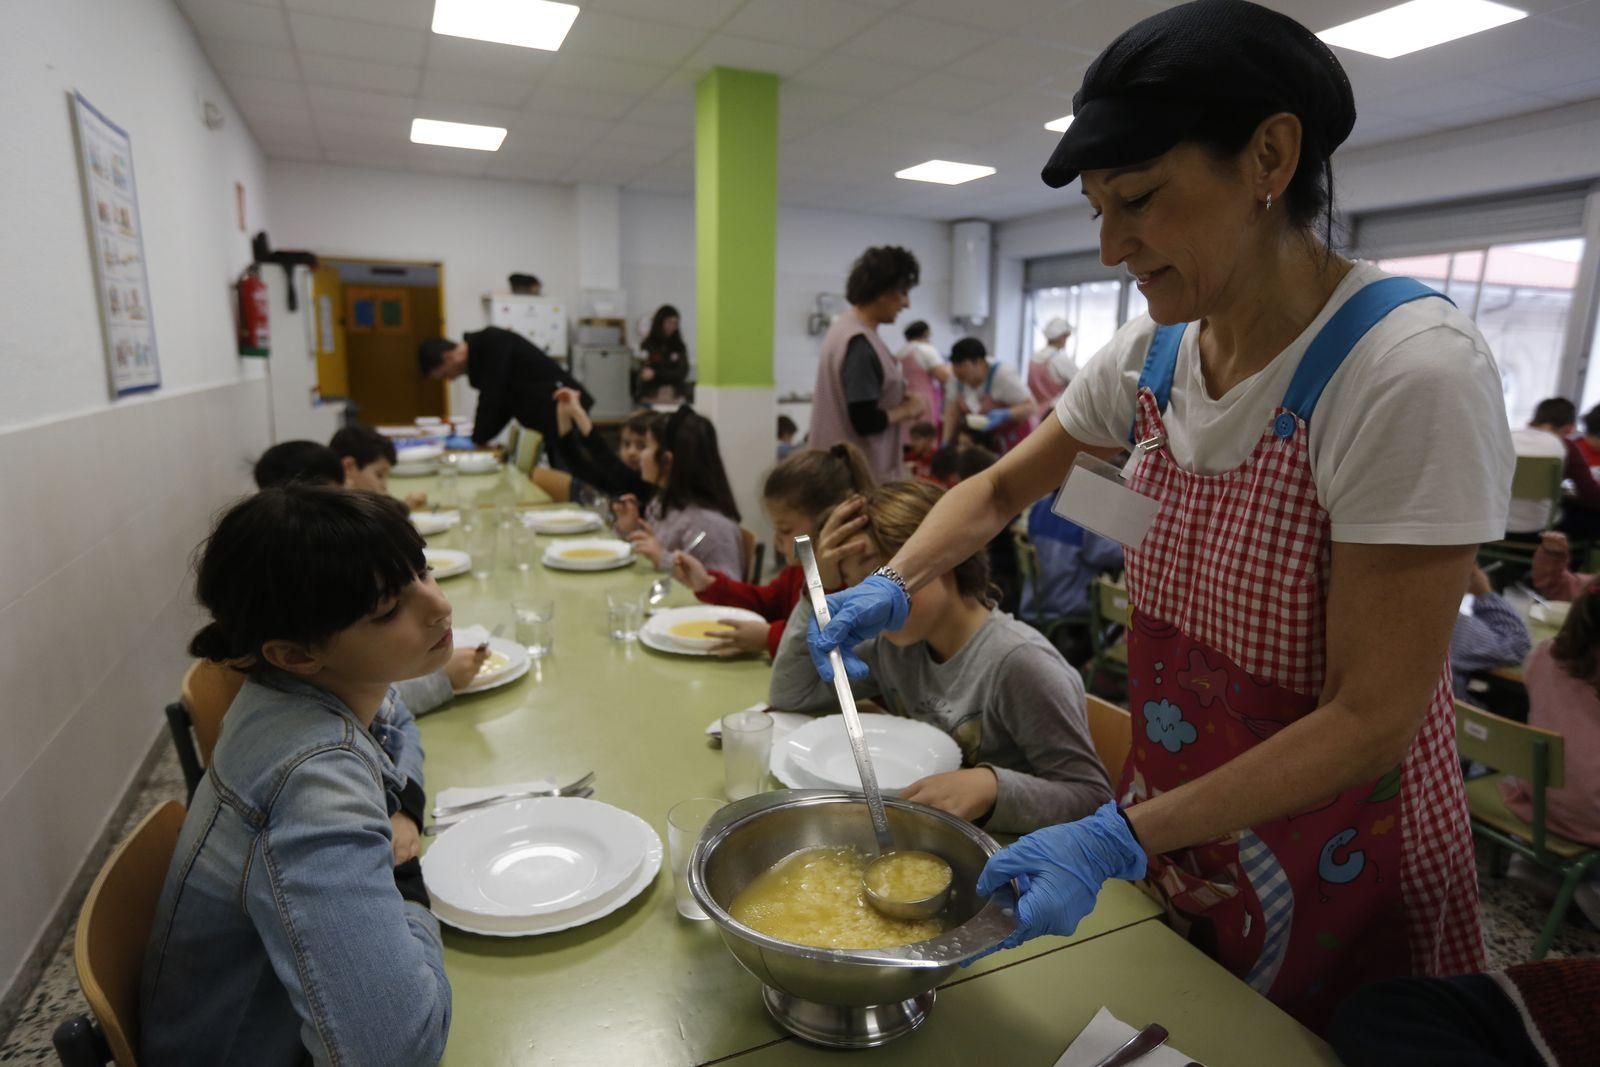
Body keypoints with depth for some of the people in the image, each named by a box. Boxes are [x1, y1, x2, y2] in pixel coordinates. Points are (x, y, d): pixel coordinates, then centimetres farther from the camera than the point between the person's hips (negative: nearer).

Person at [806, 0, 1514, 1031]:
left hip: (1333, 859, -5)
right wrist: (893, 585, -12)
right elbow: (1000, 490, 4)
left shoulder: (1414, 369, -26)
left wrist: (1118, 838, -29)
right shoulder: (1149, 355, -8)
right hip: (1165, 819, 5)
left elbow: (1373, 718, -25)